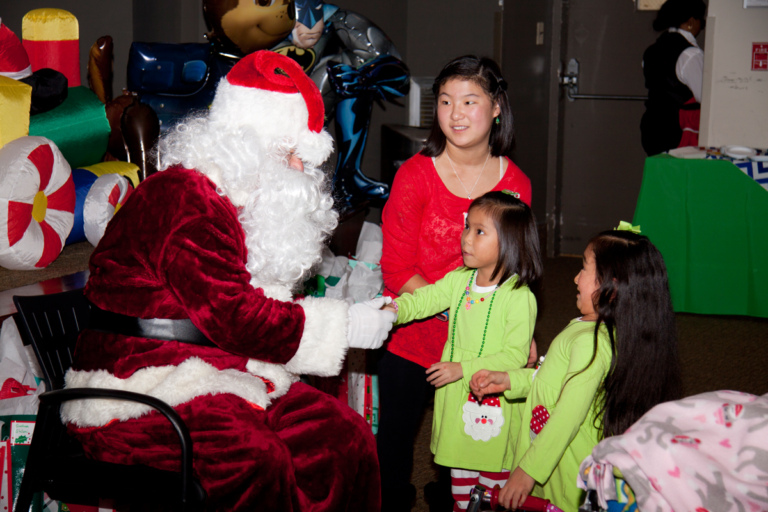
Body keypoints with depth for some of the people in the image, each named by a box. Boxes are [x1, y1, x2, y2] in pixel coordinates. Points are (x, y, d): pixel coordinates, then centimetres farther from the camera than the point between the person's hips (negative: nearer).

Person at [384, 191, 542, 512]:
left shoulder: (520, 297, -18)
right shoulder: (459, 280, 0)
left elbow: (515, 356, -19)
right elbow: (423, 299, -1)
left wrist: (463, 369, -23)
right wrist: (393, 309, -22)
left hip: (494, 399, -6)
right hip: (456, 396, 6)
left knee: (493, 470, 9)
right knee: (459, 465, 21)